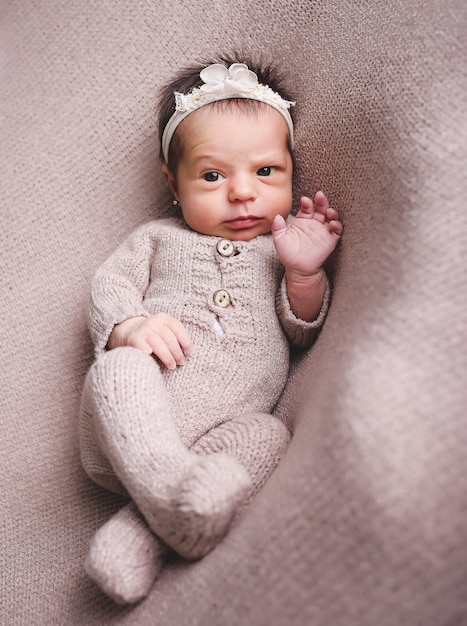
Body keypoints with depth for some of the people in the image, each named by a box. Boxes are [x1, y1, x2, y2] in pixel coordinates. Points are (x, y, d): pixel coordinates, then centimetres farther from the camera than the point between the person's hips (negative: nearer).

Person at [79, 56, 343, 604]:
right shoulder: (159, 237, 22)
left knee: (271, 436, -32)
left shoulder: (287, 247, 21)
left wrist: (304, 272, -5)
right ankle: (168, 488, -43)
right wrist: (128, 326, -13)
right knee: (115, 367, -31)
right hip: (134, 419, 0)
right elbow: (109, 285, 11)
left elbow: (301, 334, 15)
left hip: (225, 426, 1)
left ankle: (139, 531, -34)